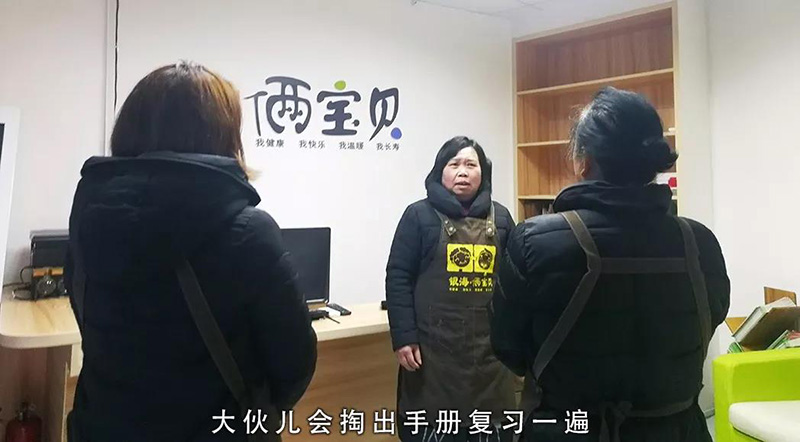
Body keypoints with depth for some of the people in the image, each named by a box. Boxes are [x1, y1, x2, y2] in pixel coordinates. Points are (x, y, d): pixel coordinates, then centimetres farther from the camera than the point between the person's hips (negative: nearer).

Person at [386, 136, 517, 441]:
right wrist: (404, 336, -10)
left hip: (489, 345, 4)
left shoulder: (500, 218, 10)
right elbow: (398, 278, -5)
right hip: (434, 346, -3)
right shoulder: (419, 215, -1)